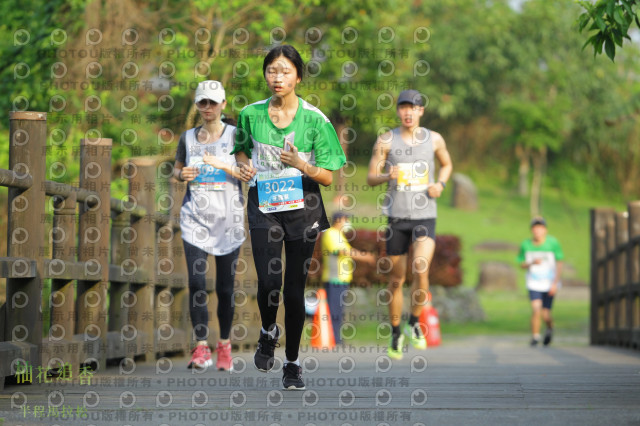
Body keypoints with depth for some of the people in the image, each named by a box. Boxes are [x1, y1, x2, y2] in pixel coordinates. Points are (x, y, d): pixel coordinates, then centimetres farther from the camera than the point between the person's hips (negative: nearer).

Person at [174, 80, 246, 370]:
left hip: (228, 218, -2)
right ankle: (201, 347, -10)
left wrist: (223, 165, -20)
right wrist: (182, 174, 1)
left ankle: (224, 346, 15)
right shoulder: (188, 138, 10)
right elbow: (176, 168, 24)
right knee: (196, 282, -11)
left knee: (225, 286, 2)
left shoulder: (235, 135, 1)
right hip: (195, 216, 2)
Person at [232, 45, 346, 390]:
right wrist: (244, 165, 0)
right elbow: (242, 150, 22)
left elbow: (328, 177, -2)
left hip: (303, 207, -1)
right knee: (268, 281, -14)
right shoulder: (251, 114, 2)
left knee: (295, 286, 3)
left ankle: (293, 364, 18)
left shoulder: (314, 119, -4)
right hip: (264, 206, 1)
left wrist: (302, 165, -21)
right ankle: (268, 332, 20)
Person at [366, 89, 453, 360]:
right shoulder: (386, 140, 0)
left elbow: (447, 164, 23)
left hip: (425, 217, 0)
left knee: (421, 269, -21)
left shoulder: (434, 139, 5)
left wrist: (441, 184, 3)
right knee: (396, 279, 6)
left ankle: (414, 324, -1)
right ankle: (396, 333, 23)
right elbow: (370, 178, 1)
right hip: (397, 216, 0)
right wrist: (387, 176, -21)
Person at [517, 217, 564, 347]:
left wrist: (555, 283, -11)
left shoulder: (553, 243, -11)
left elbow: (559, 264, -4)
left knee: (545, 314, 1)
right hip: (534, 284, 1)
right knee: (536, 309, -18)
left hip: (550, 284, -1)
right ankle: (535, 336, 0)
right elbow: (522, 265, 5)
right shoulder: (526, 245, -5)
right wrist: (532, 263, -17)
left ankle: (550, 328, 35)